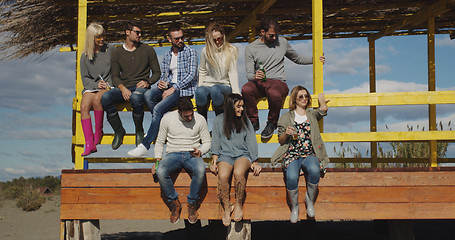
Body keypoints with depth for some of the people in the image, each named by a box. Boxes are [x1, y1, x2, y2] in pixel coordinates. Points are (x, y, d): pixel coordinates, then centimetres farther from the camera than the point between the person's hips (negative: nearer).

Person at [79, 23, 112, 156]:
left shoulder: (110, 51, 5)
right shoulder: (85, 56, 9)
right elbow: (85, 78, 7)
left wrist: (108, 84, -7)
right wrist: (96, 84, -11)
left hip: (107, 87, -2)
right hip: (90, 87, 2)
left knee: (97, 98, -35)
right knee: (84, 106, -27)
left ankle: (99, 132, -17)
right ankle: (89, 144, -32)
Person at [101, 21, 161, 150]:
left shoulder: (148, 50, 9)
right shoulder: (117, 52, 13)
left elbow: (157, 72, 11)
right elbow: (115, 76, 9)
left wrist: (147, 82, -10)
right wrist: (122, 88, -12)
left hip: (140, 87, -2)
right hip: (123, 87, 2)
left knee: (136, 97, -40)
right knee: (105, 97, -30)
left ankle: (139, 130, -13)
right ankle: (118, 131, -10)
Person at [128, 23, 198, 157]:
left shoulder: (191, 53, 0)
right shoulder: (167, 56, 18)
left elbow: (191, 74, -10)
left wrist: (174, 88, -18)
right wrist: (161, 82, -5)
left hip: (185, 88, -6)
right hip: (169, 85, 6)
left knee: (158, 108, -27)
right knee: (148, 95, -27)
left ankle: (145, 146, -26)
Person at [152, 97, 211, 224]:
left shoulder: (200, 119, 2)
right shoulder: (167, 119, 2)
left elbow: (207, 142, 10)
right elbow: (160, 142, 10)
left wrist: (200, 151, -13)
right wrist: (157, 161, -4)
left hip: (192, 155, 0)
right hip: (173, 155, 1)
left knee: (200, 170, -37)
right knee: (160, 171, -34)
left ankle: (192, 204, -15)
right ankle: (174, 203, -11)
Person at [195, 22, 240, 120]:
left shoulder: (231, 50, 2)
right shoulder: (205, 51, 7)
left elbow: (232, 73, -3)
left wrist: (236, 93, -13)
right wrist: (199, 85, 0)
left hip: (225, 85, -1)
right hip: (207, 85, 2)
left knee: (215, 89, -38)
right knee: (200, 92, -35)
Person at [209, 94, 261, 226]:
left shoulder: (245, 121, 11)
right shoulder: (219, 121, 8)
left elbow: (251, 142, 10)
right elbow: (215, 142, 9)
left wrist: (255, 162, 1)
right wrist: (214, 162, -2)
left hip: (243, 154, 0)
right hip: (225, 155, 0)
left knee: (239, 173, -35)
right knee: (223, 176, -33)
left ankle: (239, 204, -16)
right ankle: (226, 208, -16)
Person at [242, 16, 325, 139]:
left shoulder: (282, 42, 13)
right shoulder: (250, 48, 7)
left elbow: (297, 59, 25)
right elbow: (249, 74, 0)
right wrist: (254, 76, -24)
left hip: (278, 82, 0)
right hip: (259, 83, 1)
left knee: (274, 94, -39)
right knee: (246, 90, -36)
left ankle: (272, 123, -10)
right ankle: (254, 122, -12)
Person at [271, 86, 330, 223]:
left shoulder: (312, 115, 19)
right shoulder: (286, 118, 16)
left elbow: (323, 109, -3)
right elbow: (280, 141, 16)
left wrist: (321, 99, 17)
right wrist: (286, 134, -5)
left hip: (310, 154, 1)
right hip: (291, 154, -1)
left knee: (314, 170, -36)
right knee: (292, 177, -34)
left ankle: (310, 200, -10)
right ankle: (294, 206, -8)